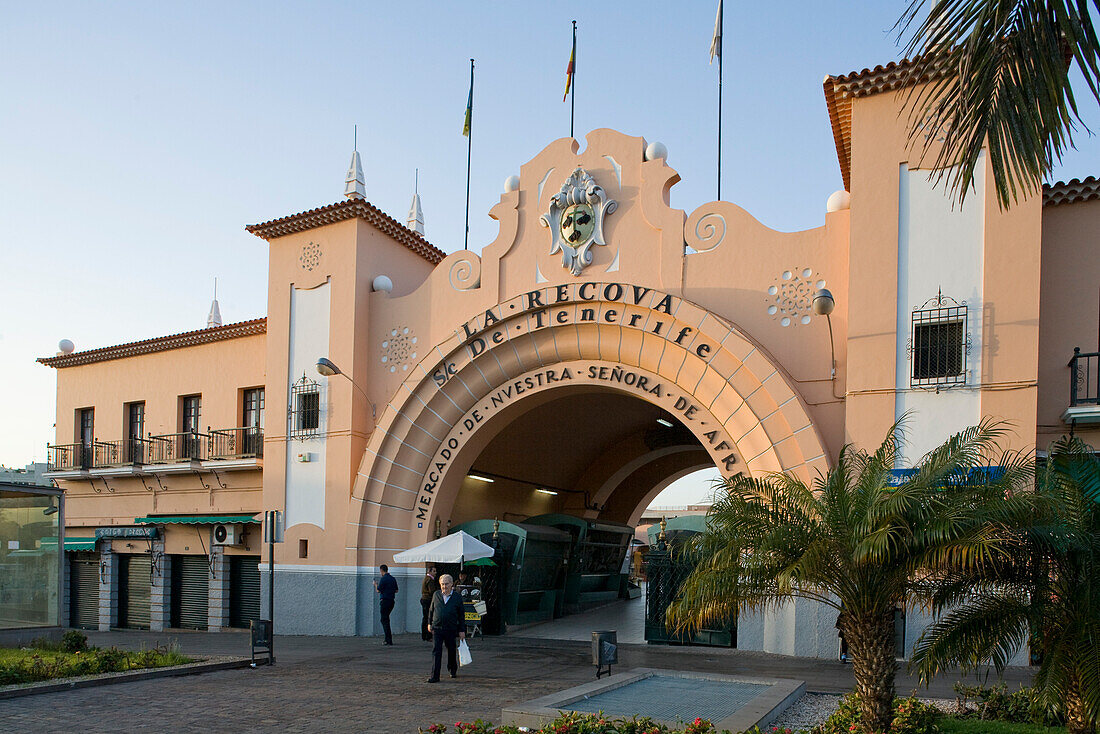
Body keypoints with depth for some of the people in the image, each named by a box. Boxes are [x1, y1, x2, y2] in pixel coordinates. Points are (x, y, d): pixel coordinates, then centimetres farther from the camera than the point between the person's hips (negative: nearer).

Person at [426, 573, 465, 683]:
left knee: (452, 651, 14)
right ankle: (435, 676, -8)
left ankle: (452, 670, 39)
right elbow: (432, 610, 16)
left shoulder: (457, 597, -1)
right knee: (436, 652, -8)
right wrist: (430, 623, 11)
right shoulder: (436, 595, 4)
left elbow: (461, 615, 4)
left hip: (451, 629, 0)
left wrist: (462, 630, 2)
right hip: (437, 628, 0)